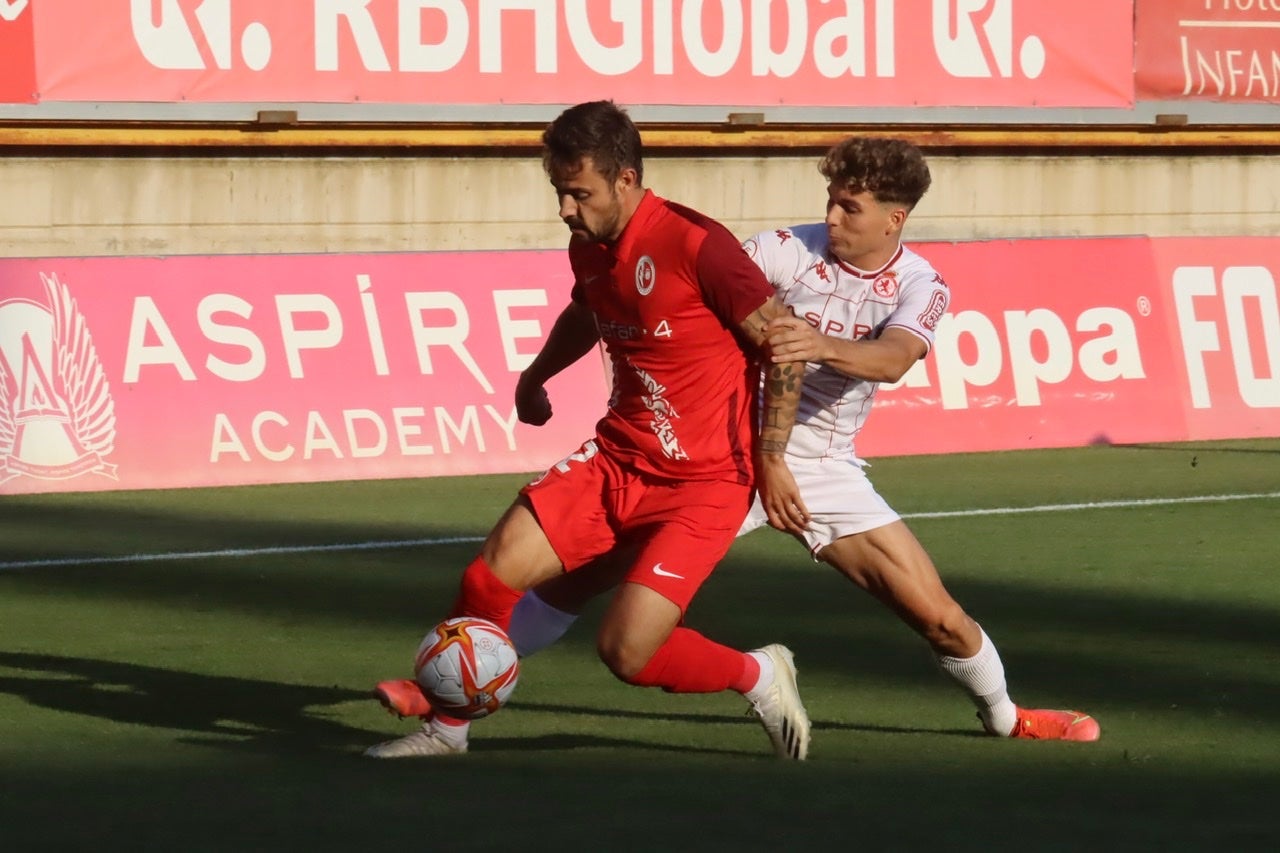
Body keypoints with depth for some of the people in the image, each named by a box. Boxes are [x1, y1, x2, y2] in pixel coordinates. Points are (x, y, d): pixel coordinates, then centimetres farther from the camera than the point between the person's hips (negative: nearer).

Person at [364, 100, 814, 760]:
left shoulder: (696, 246, -19)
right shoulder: (588, 248, 5)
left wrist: (771, 460, -11)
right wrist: (534, 377, 43)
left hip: (702, 481, -7)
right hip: (616, 459, 7)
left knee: (625, 651, -16)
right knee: (492, 572, -11)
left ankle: (760, 676, 12)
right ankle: (446, 727, 10)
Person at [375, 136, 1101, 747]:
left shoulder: (921, 287, -8)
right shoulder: (791, 250, -10)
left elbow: (892, 358, -28)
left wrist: (824, 345, -50)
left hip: (823, 469, 1)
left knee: (937, 615, -3)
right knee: (586, 566, -8)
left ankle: (1004, 715, 27)